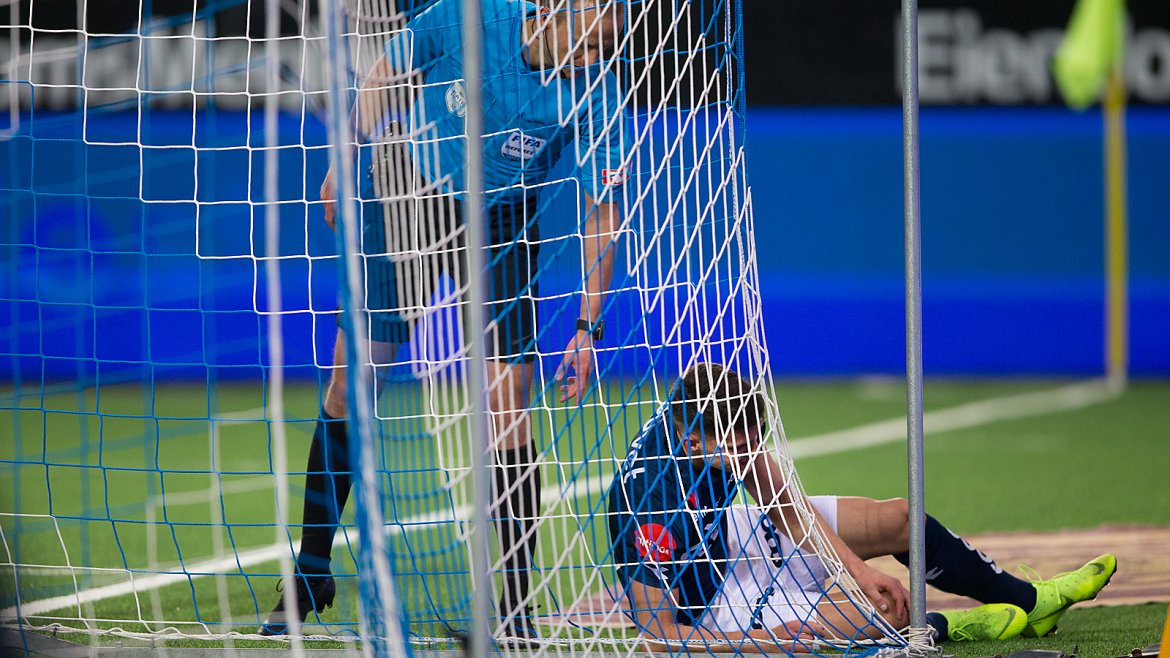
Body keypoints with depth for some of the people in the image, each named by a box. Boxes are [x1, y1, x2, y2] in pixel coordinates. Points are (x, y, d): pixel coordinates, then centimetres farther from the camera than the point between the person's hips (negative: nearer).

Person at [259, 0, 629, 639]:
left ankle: (516, 610, -6)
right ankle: (311, 573, 16)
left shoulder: (594, 91, -21)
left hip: (500, 226, -1)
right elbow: (386, 71, -2)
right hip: (404, 199, 1)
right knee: (350, 377, 1)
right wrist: (349, 159, 0)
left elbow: (604, 209, -17)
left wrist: (588, 327, -21)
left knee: (507, 406, -12)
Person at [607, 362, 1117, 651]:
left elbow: (785, 504, -6)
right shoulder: (651, 510, -40)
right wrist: (768, 641, -32)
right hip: (703, 601, -8)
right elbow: (657, 635, -33)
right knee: (881, 613, -23)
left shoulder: (702, 418, -20)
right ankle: (941, 626, 14)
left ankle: (1030, 601, 31)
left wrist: (861, 569, -14)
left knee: (896, 519, 11)